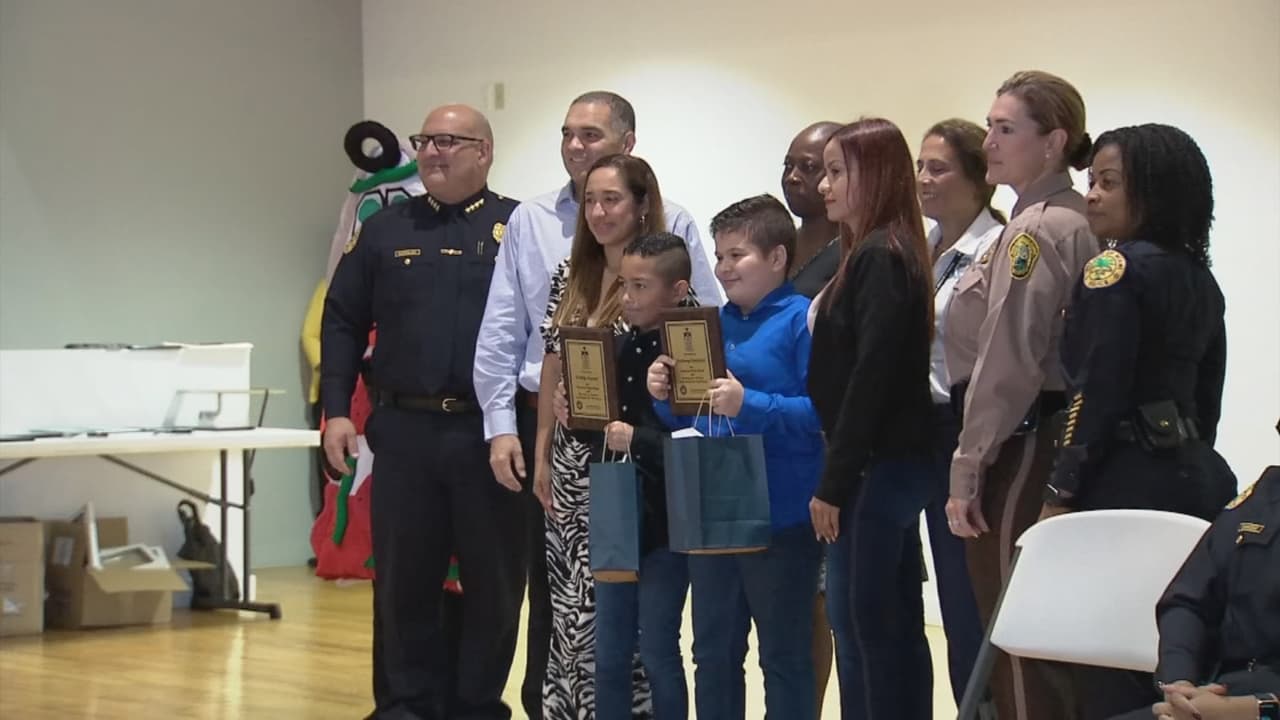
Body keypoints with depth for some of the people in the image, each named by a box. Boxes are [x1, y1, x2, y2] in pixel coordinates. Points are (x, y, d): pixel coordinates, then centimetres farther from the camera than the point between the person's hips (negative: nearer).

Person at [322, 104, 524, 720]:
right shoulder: (385, 229, 10)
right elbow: (342, 323, 11)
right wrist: (336, 410, 2)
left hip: (491, 432, -2)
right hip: (404, 431, 2)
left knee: (493, 579, 6)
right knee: (403, 578, 6)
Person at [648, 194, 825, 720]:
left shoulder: (802, 319, -10)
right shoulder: (715, 323, 12)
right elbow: (689, 419, 18)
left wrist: (750, 405, -25)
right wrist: (667, 396, -2)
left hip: (780, 516, -7)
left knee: (784, 655, 5)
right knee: (713, 652, 16)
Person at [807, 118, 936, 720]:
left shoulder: (879, 258, -14)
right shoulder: (889, 253, 15)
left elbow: (869, 378, -19)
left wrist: (834, 483, -16)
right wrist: (840, 475, 15)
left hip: (876, 470, -10)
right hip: (896, 466, 10)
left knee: (860, 625, -5)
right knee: (896, 625, 13)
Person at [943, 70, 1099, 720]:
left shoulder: (1036, 229, -13)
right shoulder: (1077, 224, 14)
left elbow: (1006, 362, -18)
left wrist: (968, 468, -14)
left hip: (1020, 452, -9)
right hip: (1059, 442, 9)